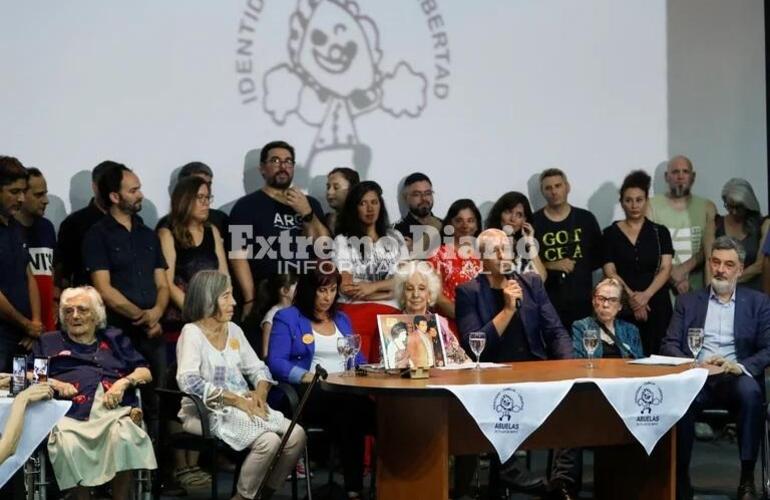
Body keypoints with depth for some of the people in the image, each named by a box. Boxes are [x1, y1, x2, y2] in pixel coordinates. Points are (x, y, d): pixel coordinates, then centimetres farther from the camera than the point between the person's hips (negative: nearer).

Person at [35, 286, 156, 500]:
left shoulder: (114, 339, 30)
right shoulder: (50, 342, 30)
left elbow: (145, 373, 21)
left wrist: (124, 382, 1)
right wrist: (52, 383, 1)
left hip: (116, 410, 0)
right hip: (72, 414, 0)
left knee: (123, 438, -37)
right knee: (68, 445, -37)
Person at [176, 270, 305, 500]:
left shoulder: (234, 330, 14)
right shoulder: (192, 332, -8)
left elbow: (258, 368, 18)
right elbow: (188, 382, -22)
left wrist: (260, 392, -6)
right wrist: (235, 399, -22)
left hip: (244, 407, 7)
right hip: (208, 412, -7)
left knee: (297, 435, -14)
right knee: (269, 441, -28)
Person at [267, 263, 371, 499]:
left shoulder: (342, 319, 26)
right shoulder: (287, 318, 7)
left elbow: (358, 359, 24)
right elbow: (275, 362, -5)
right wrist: (307, 376, -22)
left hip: (347, 391, 5)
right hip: (308, 394, -5)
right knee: (352, 406, -38)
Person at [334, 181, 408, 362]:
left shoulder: (395, 238, 18)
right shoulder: (343, 240, 7)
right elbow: (346, 287, -3)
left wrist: (372, 286, -7)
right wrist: (388, 290, 0)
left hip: (389, 314, 3)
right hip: (354, 312, -3)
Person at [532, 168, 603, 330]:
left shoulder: (585, 219, 7)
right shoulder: (534, 222, 1)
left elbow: (599, 257, 13)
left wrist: (576, 267, -1)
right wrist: (551, 266, -13)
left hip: (581, 301, 2)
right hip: (546, 302, -2)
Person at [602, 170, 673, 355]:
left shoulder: (659, 232, 9)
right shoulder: (611, 233, 7)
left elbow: (665, 269, 0)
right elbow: (610, 271, 1)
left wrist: (646, 295, -13)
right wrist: (631, 296, -12)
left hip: (657, 305, 1)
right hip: (623, 307, -1)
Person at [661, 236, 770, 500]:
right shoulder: (688, 301, 16)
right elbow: (669, 345, 8)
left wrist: (741, 366, -17)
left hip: (736, 379, 0)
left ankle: (747, 479, -27)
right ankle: (680, 478, -24)